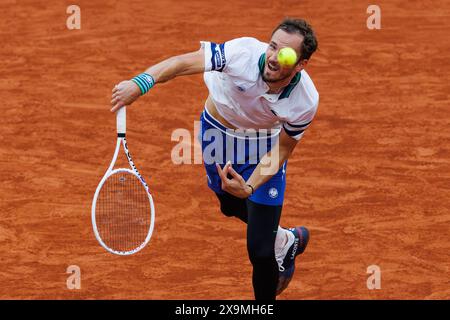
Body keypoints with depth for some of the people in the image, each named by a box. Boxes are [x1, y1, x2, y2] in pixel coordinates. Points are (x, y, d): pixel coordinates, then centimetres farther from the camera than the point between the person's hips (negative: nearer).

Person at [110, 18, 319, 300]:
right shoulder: (244, 52, -38)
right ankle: (285, 241, 60)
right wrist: (141, 83, -50)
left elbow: (282, 150, -19)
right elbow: (184, 63, -34)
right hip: (218, 129, 2)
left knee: (261, 252, -9)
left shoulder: (306, 102, -32)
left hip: (264, 144, -2)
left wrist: (249, 187, -33)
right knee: (232, 207, 29)